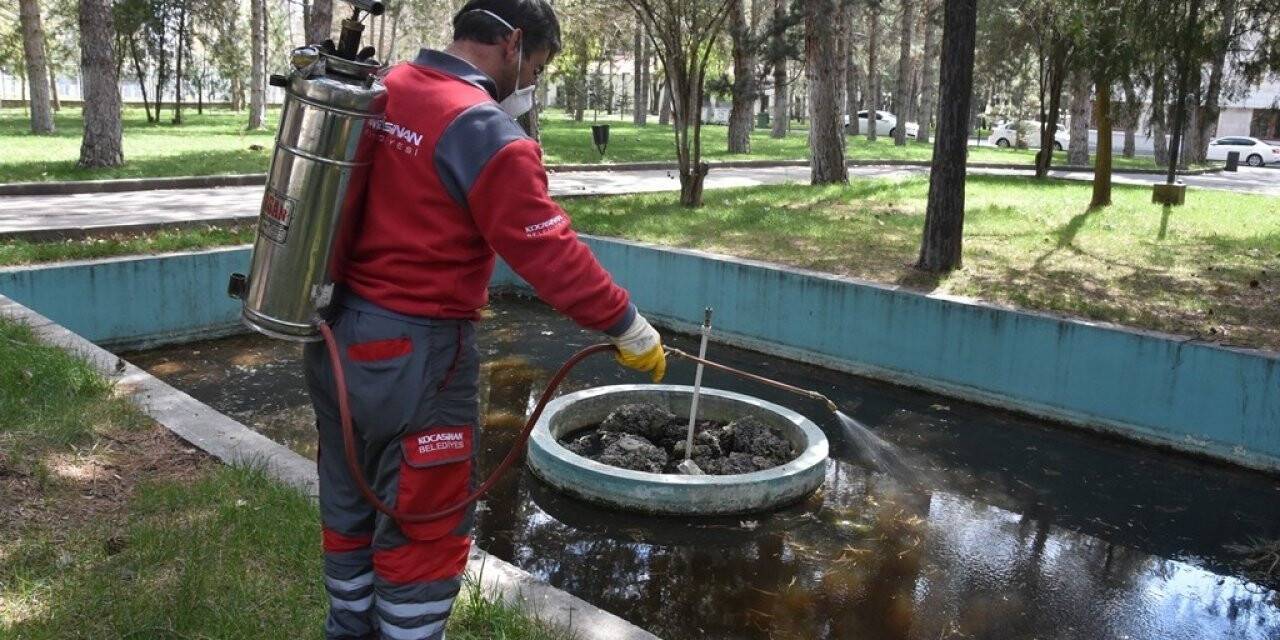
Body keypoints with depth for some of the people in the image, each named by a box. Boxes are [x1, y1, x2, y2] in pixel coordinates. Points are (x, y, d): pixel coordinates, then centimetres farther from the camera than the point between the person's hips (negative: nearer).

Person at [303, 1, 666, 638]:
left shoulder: (383, 93, 5)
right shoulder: (485, 131, -20)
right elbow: (549, 252, -21)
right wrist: (628, 326, -12)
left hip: (338, 335, 9)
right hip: (413, 353, -9)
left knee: (350, 504, 23)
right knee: (423, 525, 8)